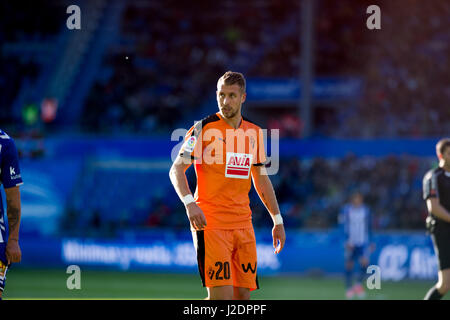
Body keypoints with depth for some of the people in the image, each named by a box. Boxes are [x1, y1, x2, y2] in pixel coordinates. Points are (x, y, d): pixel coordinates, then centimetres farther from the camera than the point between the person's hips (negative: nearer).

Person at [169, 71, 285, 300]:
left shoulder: (254, 133, 12)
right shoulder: (203, 128, -4)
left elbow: (261, 179, 21)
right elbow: (176, 170, -6)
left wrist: (277, 220, 19)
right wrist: (189, 203, -22)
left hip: (243, 223, 5)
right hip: (210, 222, -5)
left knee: (243, 295, 1)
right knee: (221, 296, -16)